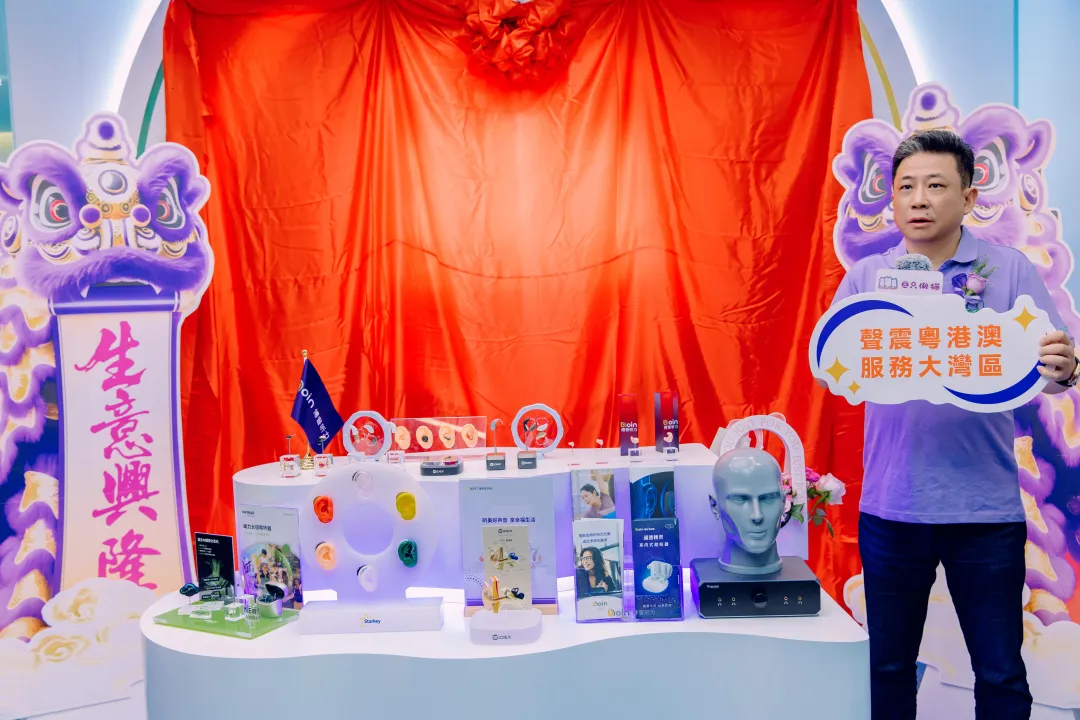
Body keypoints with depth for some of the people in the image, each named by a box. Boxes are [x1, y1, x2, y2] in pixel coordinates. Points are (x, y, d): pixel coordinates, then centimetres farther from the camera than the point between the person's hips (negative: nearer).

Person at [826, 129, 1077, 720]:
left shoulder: (1009, 270, 0)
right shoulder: (866, 277, 3)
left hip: (986, 509, -1)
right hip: (889, 508, 1)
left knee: (1001, 672, 11)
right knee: (889, 666, 14)